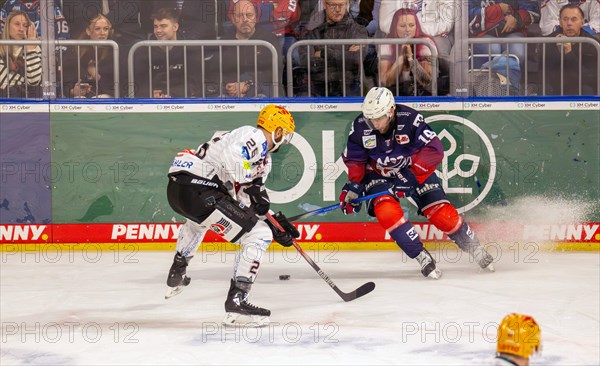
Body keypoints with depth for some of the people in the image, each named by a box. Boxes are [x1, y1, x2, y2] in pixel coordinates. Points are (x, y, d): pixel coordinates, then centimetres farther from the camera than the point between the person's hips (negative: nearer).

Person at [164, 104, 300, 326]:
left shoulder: (264, 159, 25)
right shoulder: (254, 137, -4)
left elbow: (249, 202, 26)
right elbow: (231, 157, -25)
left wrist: (276, 225, 20)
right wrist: (251, 185, -18)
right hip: (197, 190, -11)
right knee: (259, 235, -11)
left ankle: (176, 275, 63)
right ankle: (236, 301, -15)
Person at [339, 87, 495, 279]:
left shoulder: (410, 119, -27)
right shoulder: (360, 127, -18)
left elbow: (434, 149, -30)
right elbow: (354, 159, -3)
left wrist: (411, 177, -37)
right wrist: (353, 186, -16)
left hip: (414, 168, -1)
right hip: (378, 174, 1)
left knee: (441, 212, -10)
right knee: (386, 209, -28)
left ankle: (474, 249, 14)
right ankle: (422, 257, -21)